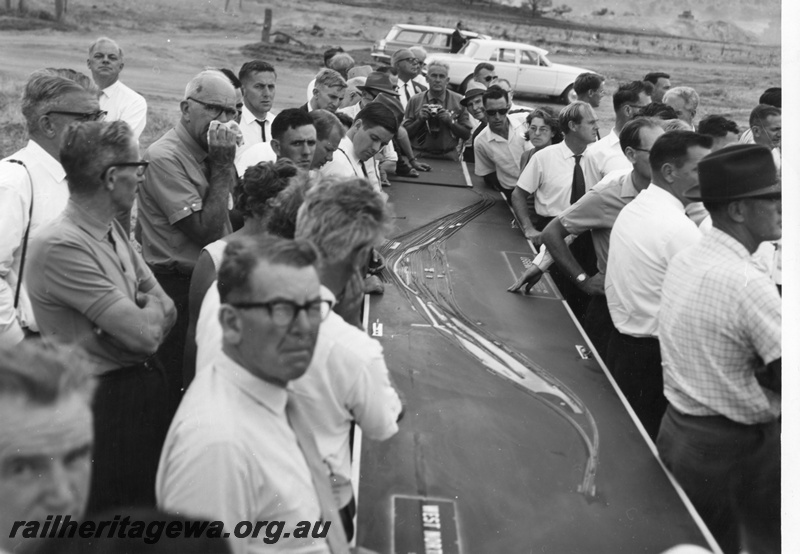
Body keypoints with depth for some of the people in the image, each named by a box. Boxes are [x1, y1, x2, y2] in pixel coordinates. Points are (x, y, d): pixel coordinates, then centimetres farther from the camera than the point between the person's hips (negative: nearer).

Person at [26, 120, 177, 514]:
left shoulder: (113, 231, 7)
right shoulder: (61, 247, -23)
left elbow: (167, 312, 6)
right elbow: (145, 333, -25)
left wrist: (142, 317, -16)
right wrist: (150, 308, -2)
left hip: (145, 388, 9)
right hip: (106, 403, -9)